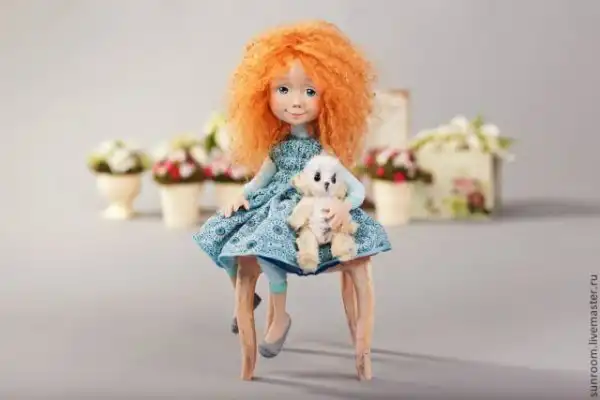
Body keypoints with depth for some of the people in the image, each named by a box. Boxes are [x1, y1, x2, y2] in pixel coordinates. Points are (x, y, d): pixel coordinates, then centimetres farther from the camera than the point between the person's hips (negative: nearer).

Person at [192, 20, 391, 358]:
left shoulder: (323, 151, -9)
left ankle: (280, 317, -18)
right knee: (222, 235, -2)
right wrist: (241, 197, -1)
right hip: (273, 207, 7)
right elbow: (260, 179, 18)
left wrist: (344, 206, -34)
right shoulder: (276, 147, 8)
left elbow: (357, 188, -13)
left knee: (265, 245, -33)